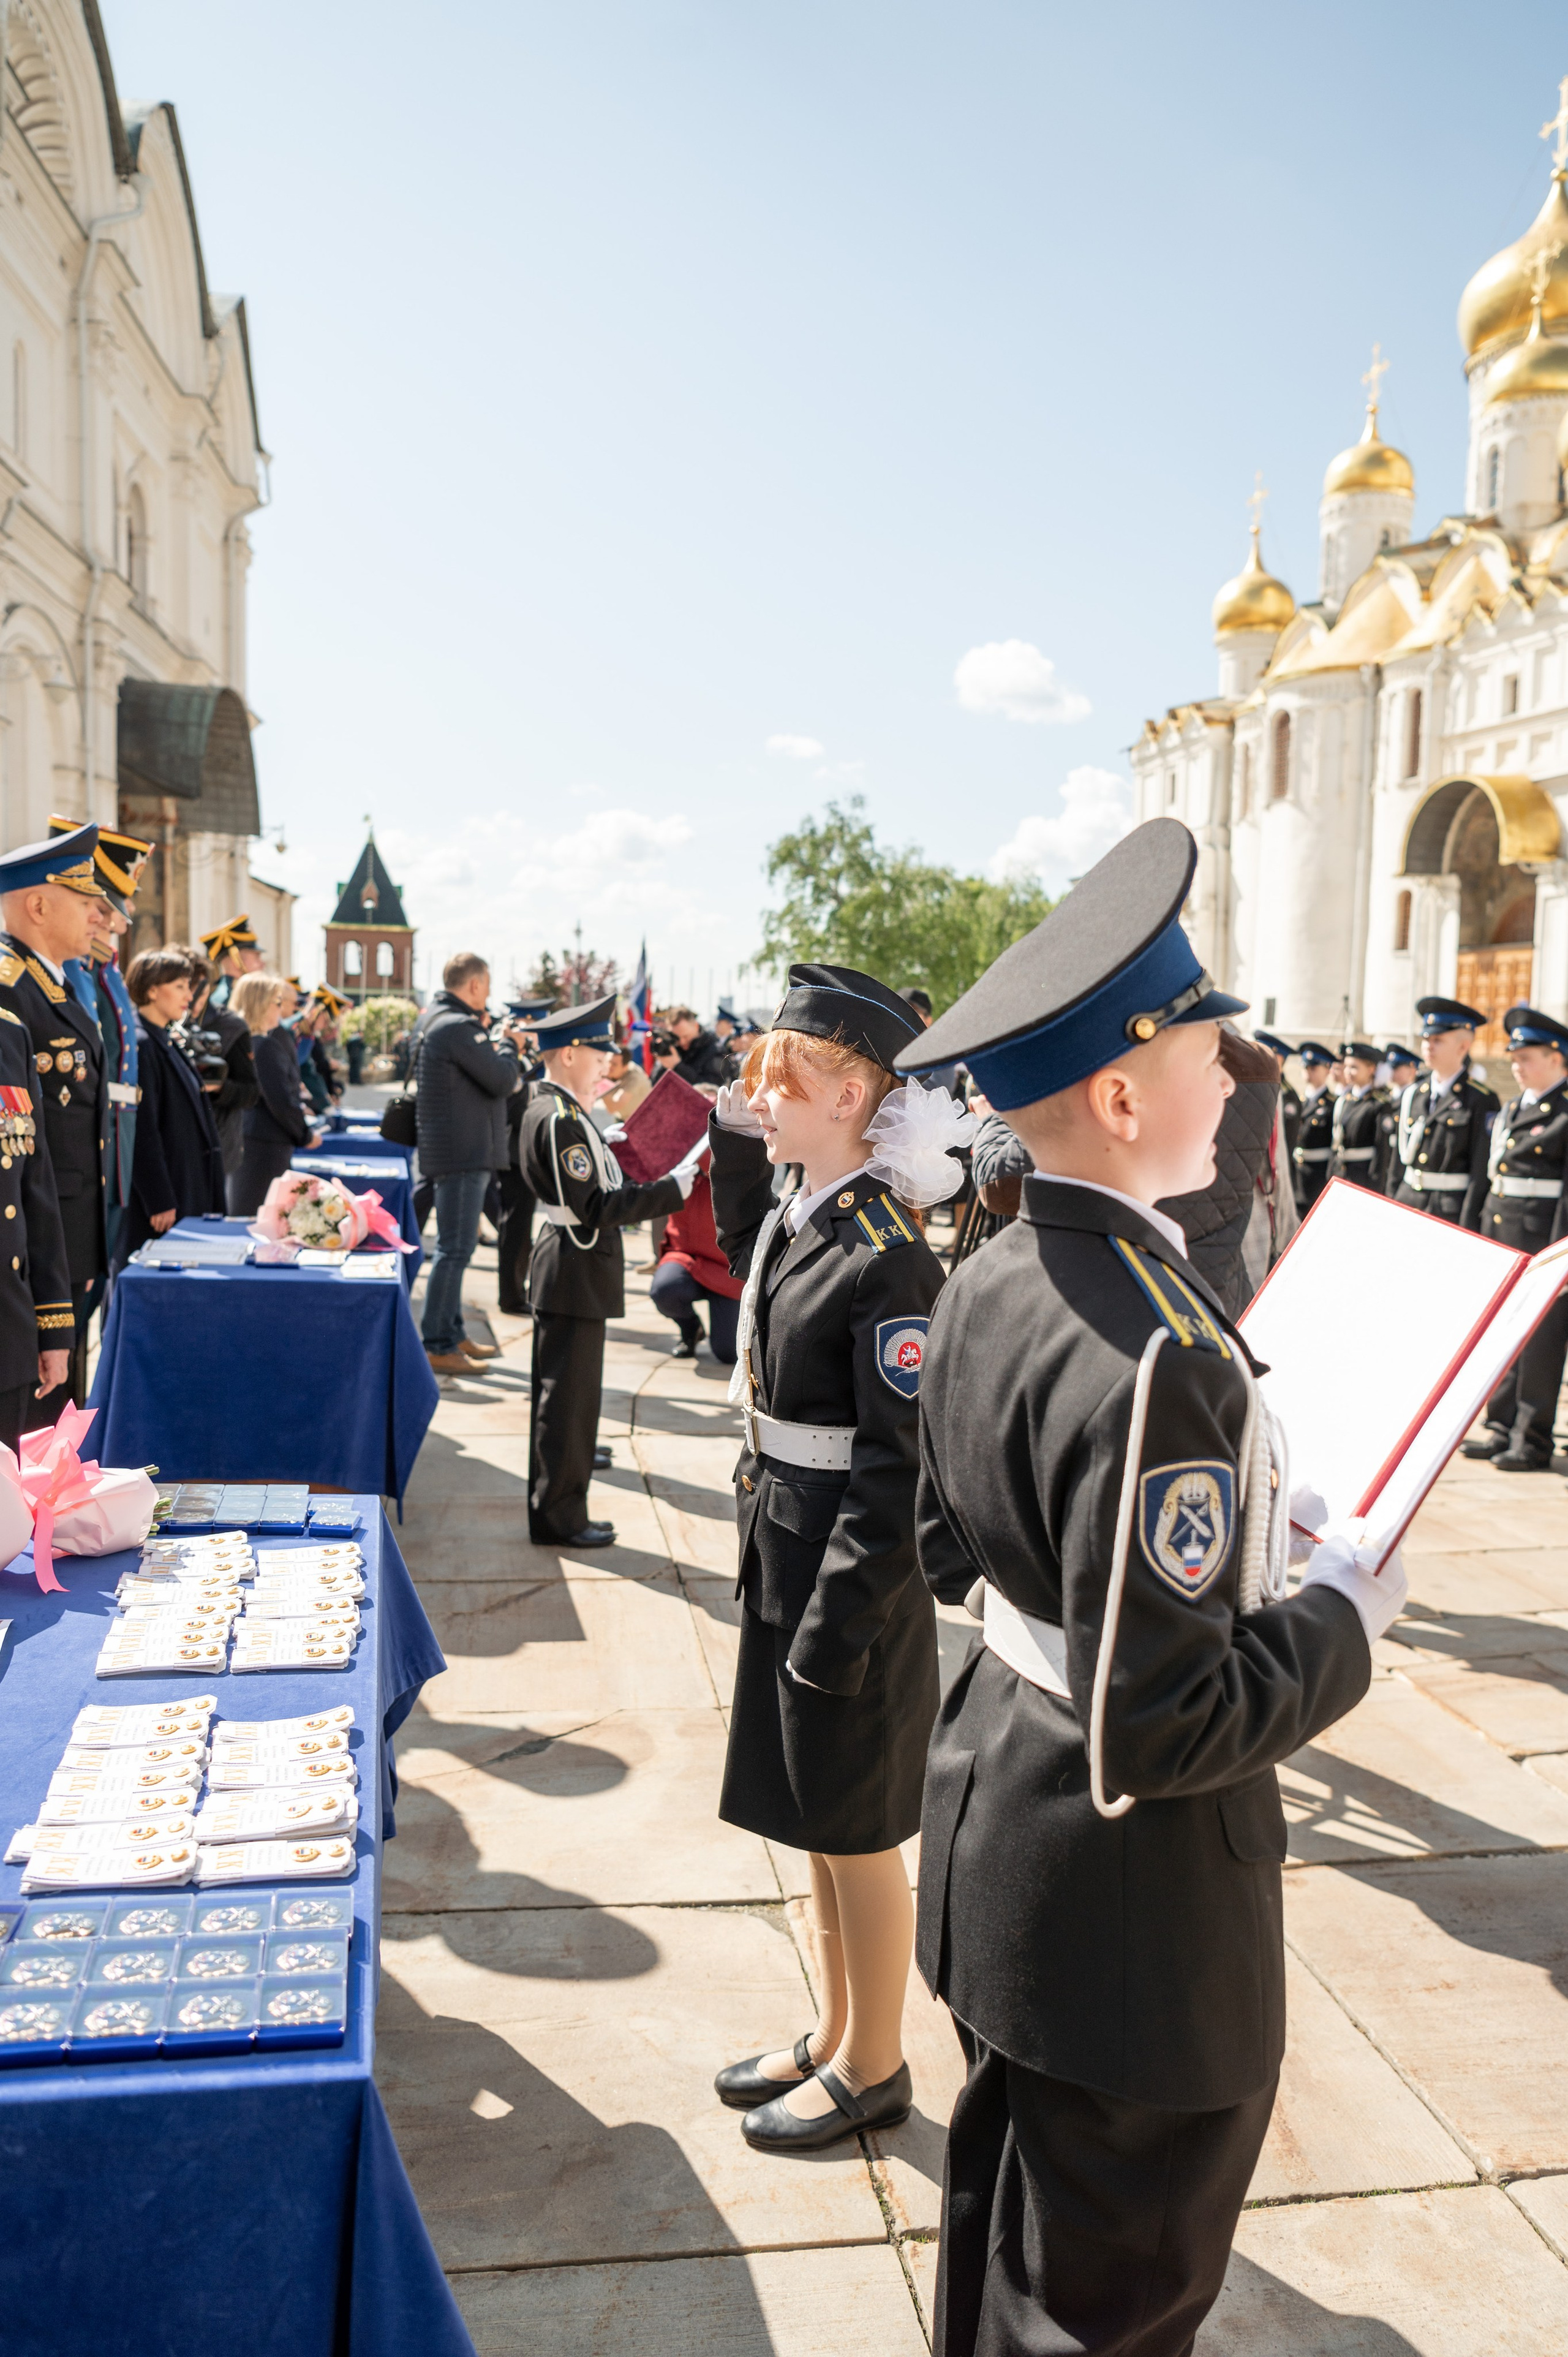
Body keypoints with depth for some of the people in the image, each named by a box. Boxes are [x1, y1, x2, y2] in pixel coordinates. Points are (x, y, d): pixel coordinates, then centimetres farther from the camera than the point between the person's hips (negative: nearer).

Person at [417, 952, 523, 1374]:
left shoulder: (434, 1018, 14)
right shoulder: (458, 1027, -18)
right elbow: (504, 1080, -16)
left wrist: (494, 1038, 8)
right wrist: (508, 1043, 0)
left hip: (455, 1152, 11)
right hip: (463, 1153, -11)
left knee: (456, 1246, 17)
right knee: (455, 1248, -7)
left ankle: (452, 1334, 26)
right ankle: (437, 1346, -4)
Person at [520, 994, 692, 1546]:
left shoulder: (551, 1109, 11)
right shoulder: (560, 1121, -21)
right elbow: (595, 1209, -25)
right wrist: (672, 1189, -23)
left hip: (572, 1270, 11)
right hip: (575, 1277, -11)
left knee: (564, 1396, 22)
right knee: (568, 1398, -1)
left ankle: (556, 1511, 37)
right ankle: (559, 1518, 9)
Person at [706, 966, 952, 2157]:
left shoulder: (889, 1258, -23)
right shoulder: (794, 1217, 3)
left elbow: (902, 1470, -22)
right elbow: (749, 1262, 28)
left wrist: (837, 1627, -20)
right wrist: (736, 1139, 14)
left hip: (855, 1577, -9)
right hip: (783, 1560, 9)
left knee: (859, 1834, 11)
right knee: (817, 1825, 23)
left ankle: (875, 2069, 33)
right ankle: (834, 2036, 42)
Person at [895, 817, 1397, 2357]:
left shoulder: (987, 1286, -4)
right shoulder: (1149, 1360, -32)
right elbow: (1164, 1726, -29)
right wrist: (1346, 1609, -14)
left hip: (1000, 1821, 8)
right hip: (1133, 1903, -8)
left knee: (1004, 2221, 29)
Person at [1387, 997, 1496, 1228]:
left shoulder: (1482, 1100, -6)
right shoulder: (1413, 1095, 11)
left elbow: (1481, 1171, -9)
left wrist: (1468, 1227, -13)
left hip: (1454, 1213, -5)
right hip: (1408, 1205, 5)